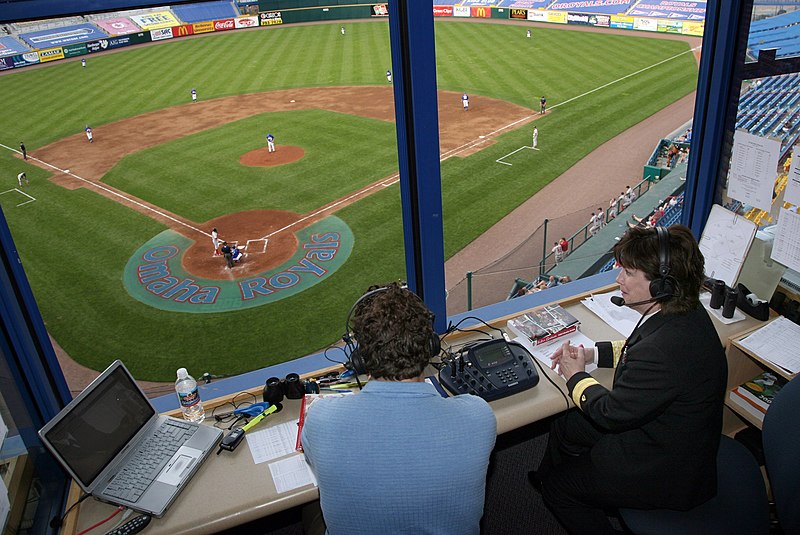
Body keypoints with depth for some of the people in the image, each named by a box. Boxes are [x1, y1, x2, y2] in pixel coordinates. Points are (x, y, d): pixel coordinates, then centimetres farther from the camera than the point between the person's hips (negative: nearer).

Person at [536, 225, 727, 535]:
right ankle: (545, 478, 49)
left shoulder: (666, 348, -39)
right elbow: (642, 351, 11)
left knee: (558, 486, 5)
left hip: (666, 474, -9)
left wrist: (576, 375, -9)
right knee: (564, 425, 22)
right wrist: (592, 353, 0)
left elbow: (611, 413, -25)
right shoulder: (683, 310, -10)